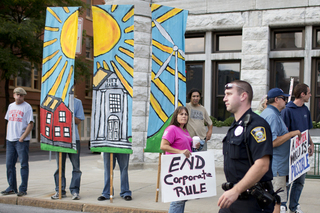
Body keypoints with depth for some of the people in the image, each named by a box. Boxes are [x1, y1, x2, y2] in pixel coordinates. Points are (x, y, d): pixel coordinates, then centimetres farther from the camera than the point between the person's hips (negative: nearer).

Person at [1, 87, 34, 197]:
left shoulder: (27, 107, -4)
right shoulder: (11, 106, 15)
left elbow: (30, 124, -8)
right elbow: (8, 121, 21)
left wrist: (22, 138, -14)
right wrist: (7, 135, 10)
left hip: (22, 141, -6)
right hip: (10, 140, 6)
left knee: (24, 164, -3)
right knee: (9, 164, 8)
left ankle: (23, 189, 2)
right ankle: (12, 187, 18)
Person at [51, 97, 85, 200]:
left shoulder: (77, 102, 6)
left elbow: (78, 121, 1)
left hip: (74, 138, -2)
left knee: (76, 166, -3)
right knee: (60, 166, 7)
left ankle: (75, 191, 3)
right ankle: (60, 190, 15)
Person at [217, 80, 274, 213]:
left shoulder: (256, 125, -16)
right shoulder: (235, 126, 15)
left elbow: (262, 166, -25)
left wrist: (236, 191, -27)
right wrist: (231, 191, 16)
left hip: (253, 201, -8)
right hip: (233, 195, 8)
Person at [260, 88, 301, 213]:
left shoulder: (266, 113, 16)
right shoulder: (272, 115, -18)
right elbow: (273, 142, -25)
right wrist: (291, 134, -17)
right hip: (275, 166, -11)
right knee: (277, 202, -7)